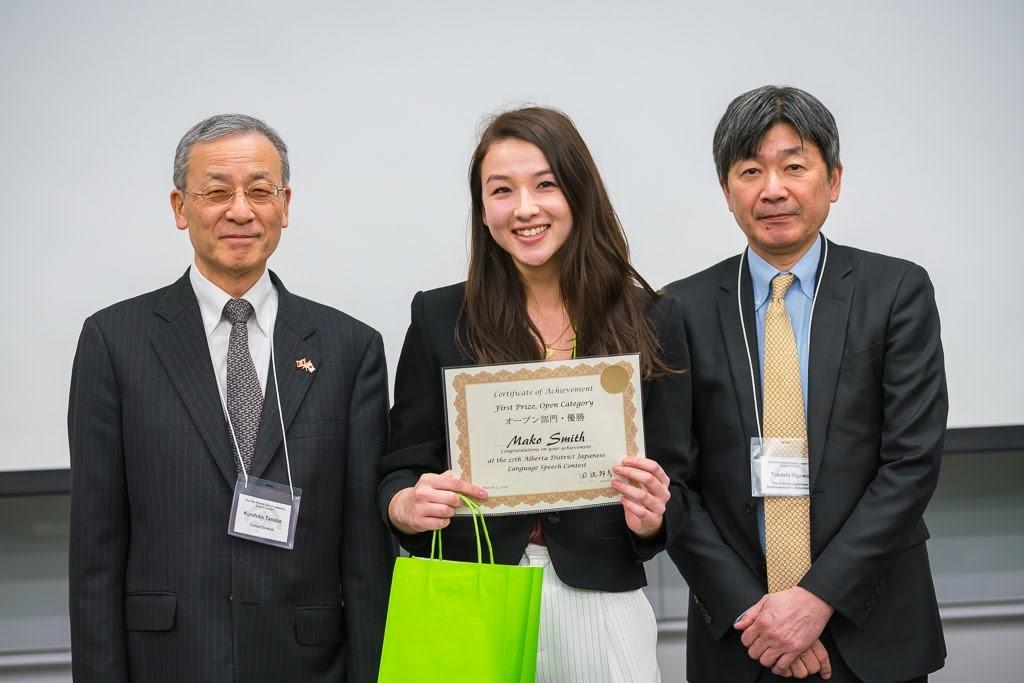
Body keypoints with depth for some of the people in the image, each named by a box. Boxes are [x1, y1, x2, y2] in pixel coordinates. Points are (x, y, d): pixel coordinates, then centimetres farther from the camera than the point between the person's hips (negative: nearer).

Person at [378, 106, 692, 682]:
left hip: (600, 606, 0)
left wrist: (650, 517, -18)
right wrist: (408, 505, -19)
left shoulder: (651, 322, 1)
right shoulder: (440, 318, 1)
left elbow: (672, 475, 3)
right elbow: (402, 467, 2)